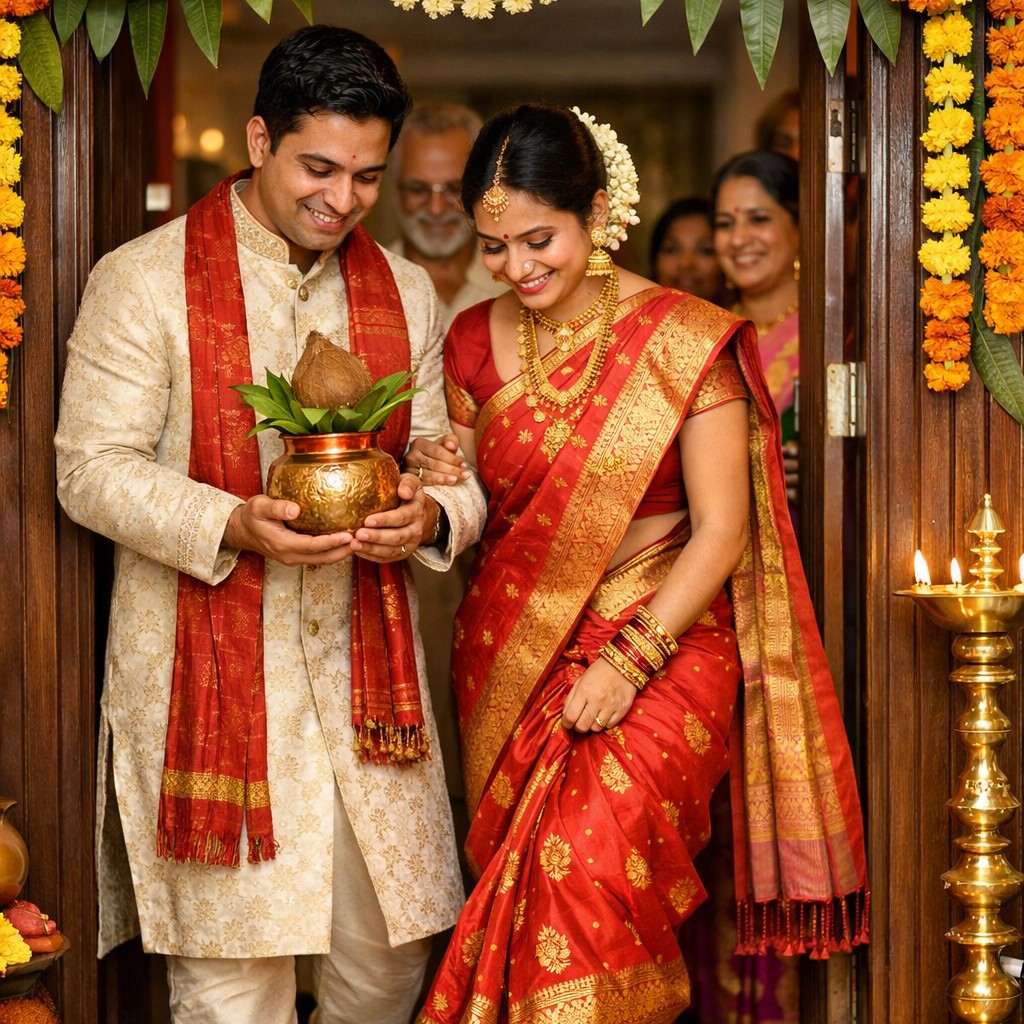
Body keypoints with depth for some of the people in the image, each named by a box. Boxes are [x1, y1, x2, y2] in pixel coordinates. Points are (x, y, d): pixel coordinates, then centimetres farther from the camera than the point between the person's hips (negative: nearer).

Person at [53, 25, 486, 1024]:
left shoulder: (404, 291, 12)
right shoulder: (142, 281, -4)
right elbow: (91, 468, -7)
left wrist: (433, 512, -10)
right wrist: (234, 525, -23)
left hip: (363, 669, 5)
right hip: (207, 671, -4)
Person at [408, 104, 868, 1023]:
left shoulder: (685, 340, -8)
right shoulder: (474, 342, 6)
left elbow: (721, 533, -9)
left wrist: (629, 662, -15)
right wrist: (438, 485, -7)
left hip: (661, 647, -4)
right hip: (511, 657, 4)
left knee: (586, 865, -19)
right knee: (525, 878, -1)